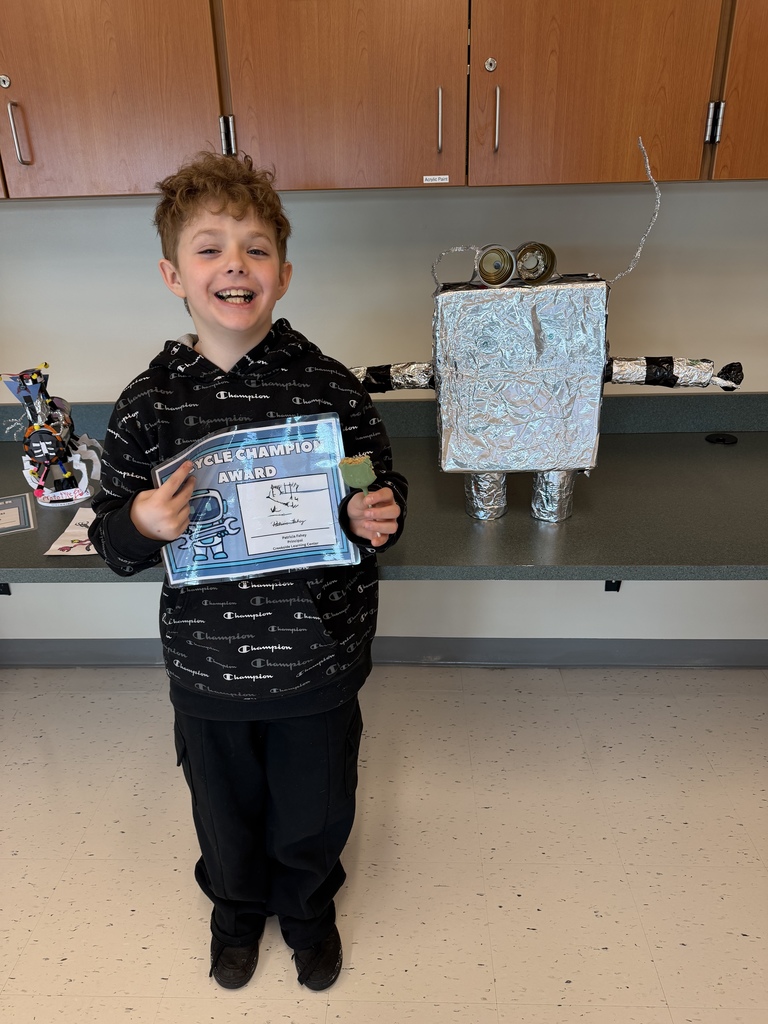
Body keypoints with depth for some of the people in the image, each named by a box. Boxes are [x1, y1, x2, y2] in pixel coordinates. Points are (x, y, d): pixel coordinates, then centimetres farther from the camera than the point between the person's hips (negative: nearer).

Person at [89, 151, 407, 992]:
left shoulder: (331, 388, -12)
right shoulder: (149, 405, -10)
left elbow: (381, 498, 1)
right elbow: (110, 542, -2)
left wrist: (376, 522, -21)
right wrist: (140, 526, -23)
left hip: (318, 661, 0)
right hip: (207, 668, 1)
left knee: (314, 812, 22)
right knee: (227, 811, 25)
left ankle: (308, 908, 56)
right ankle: (237, 908, 59)